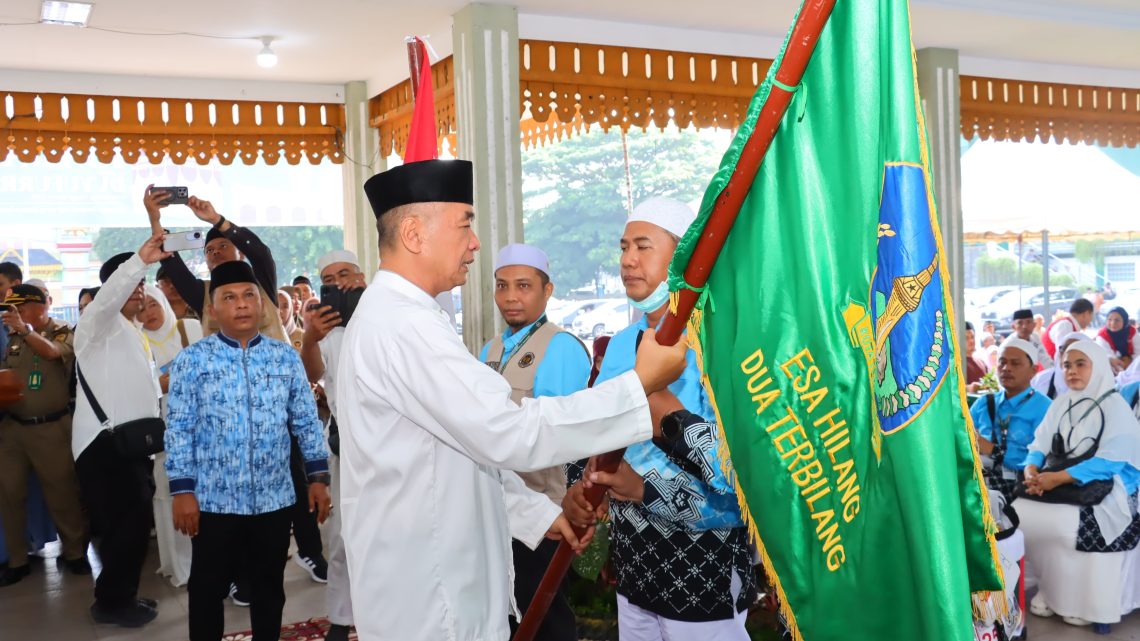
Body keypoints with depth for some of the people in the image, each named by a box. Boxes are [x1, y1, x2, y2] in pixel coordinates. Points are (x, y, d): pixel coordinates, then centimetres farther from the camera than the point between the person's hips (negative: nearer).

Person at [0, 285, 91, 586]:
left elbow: (52, 352, -23)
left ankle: (75, 552, 20)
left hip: (51, 427, -4)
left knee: (62, 493, 4)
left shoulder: (64, 332, -3)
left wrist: (25, 329, -24)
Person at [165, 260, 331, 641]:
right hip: (215, 499, -2)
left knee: (269, 587, 15)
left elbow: (306, 422, 6)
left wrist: (318, 477, 3)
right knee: (208, 589, 11)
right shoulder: (192, 360, -4)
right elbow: (179, 430, -5)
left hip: (274, 497, 2)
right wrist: (182, 490, -9)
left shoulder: (286, 357, 3)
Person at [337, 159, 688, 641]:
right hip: (429, 602, -10)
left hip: (433, 584, 10)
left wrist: (541, 513, 12)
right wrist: (642, 384, -21)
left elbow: (471, 447, 16)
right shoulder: (402, 323, -21)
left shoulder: (397, 316, 13)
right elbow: (510, 436, -27)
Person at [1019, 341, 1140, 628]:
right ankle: (1048, 585, -2)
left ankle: (1076, 597, -9)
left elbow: (1110, 461, -16)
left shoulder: (1116, 407, -5)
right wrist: (1032, 469, -15)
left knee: (1064, 524, -32)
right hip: (1054, 482, 6)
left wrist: (1060, 477, -25)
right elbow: (1040, 445, 9)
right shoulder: (1060, 404, 13)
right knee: (1018, 515, -20)